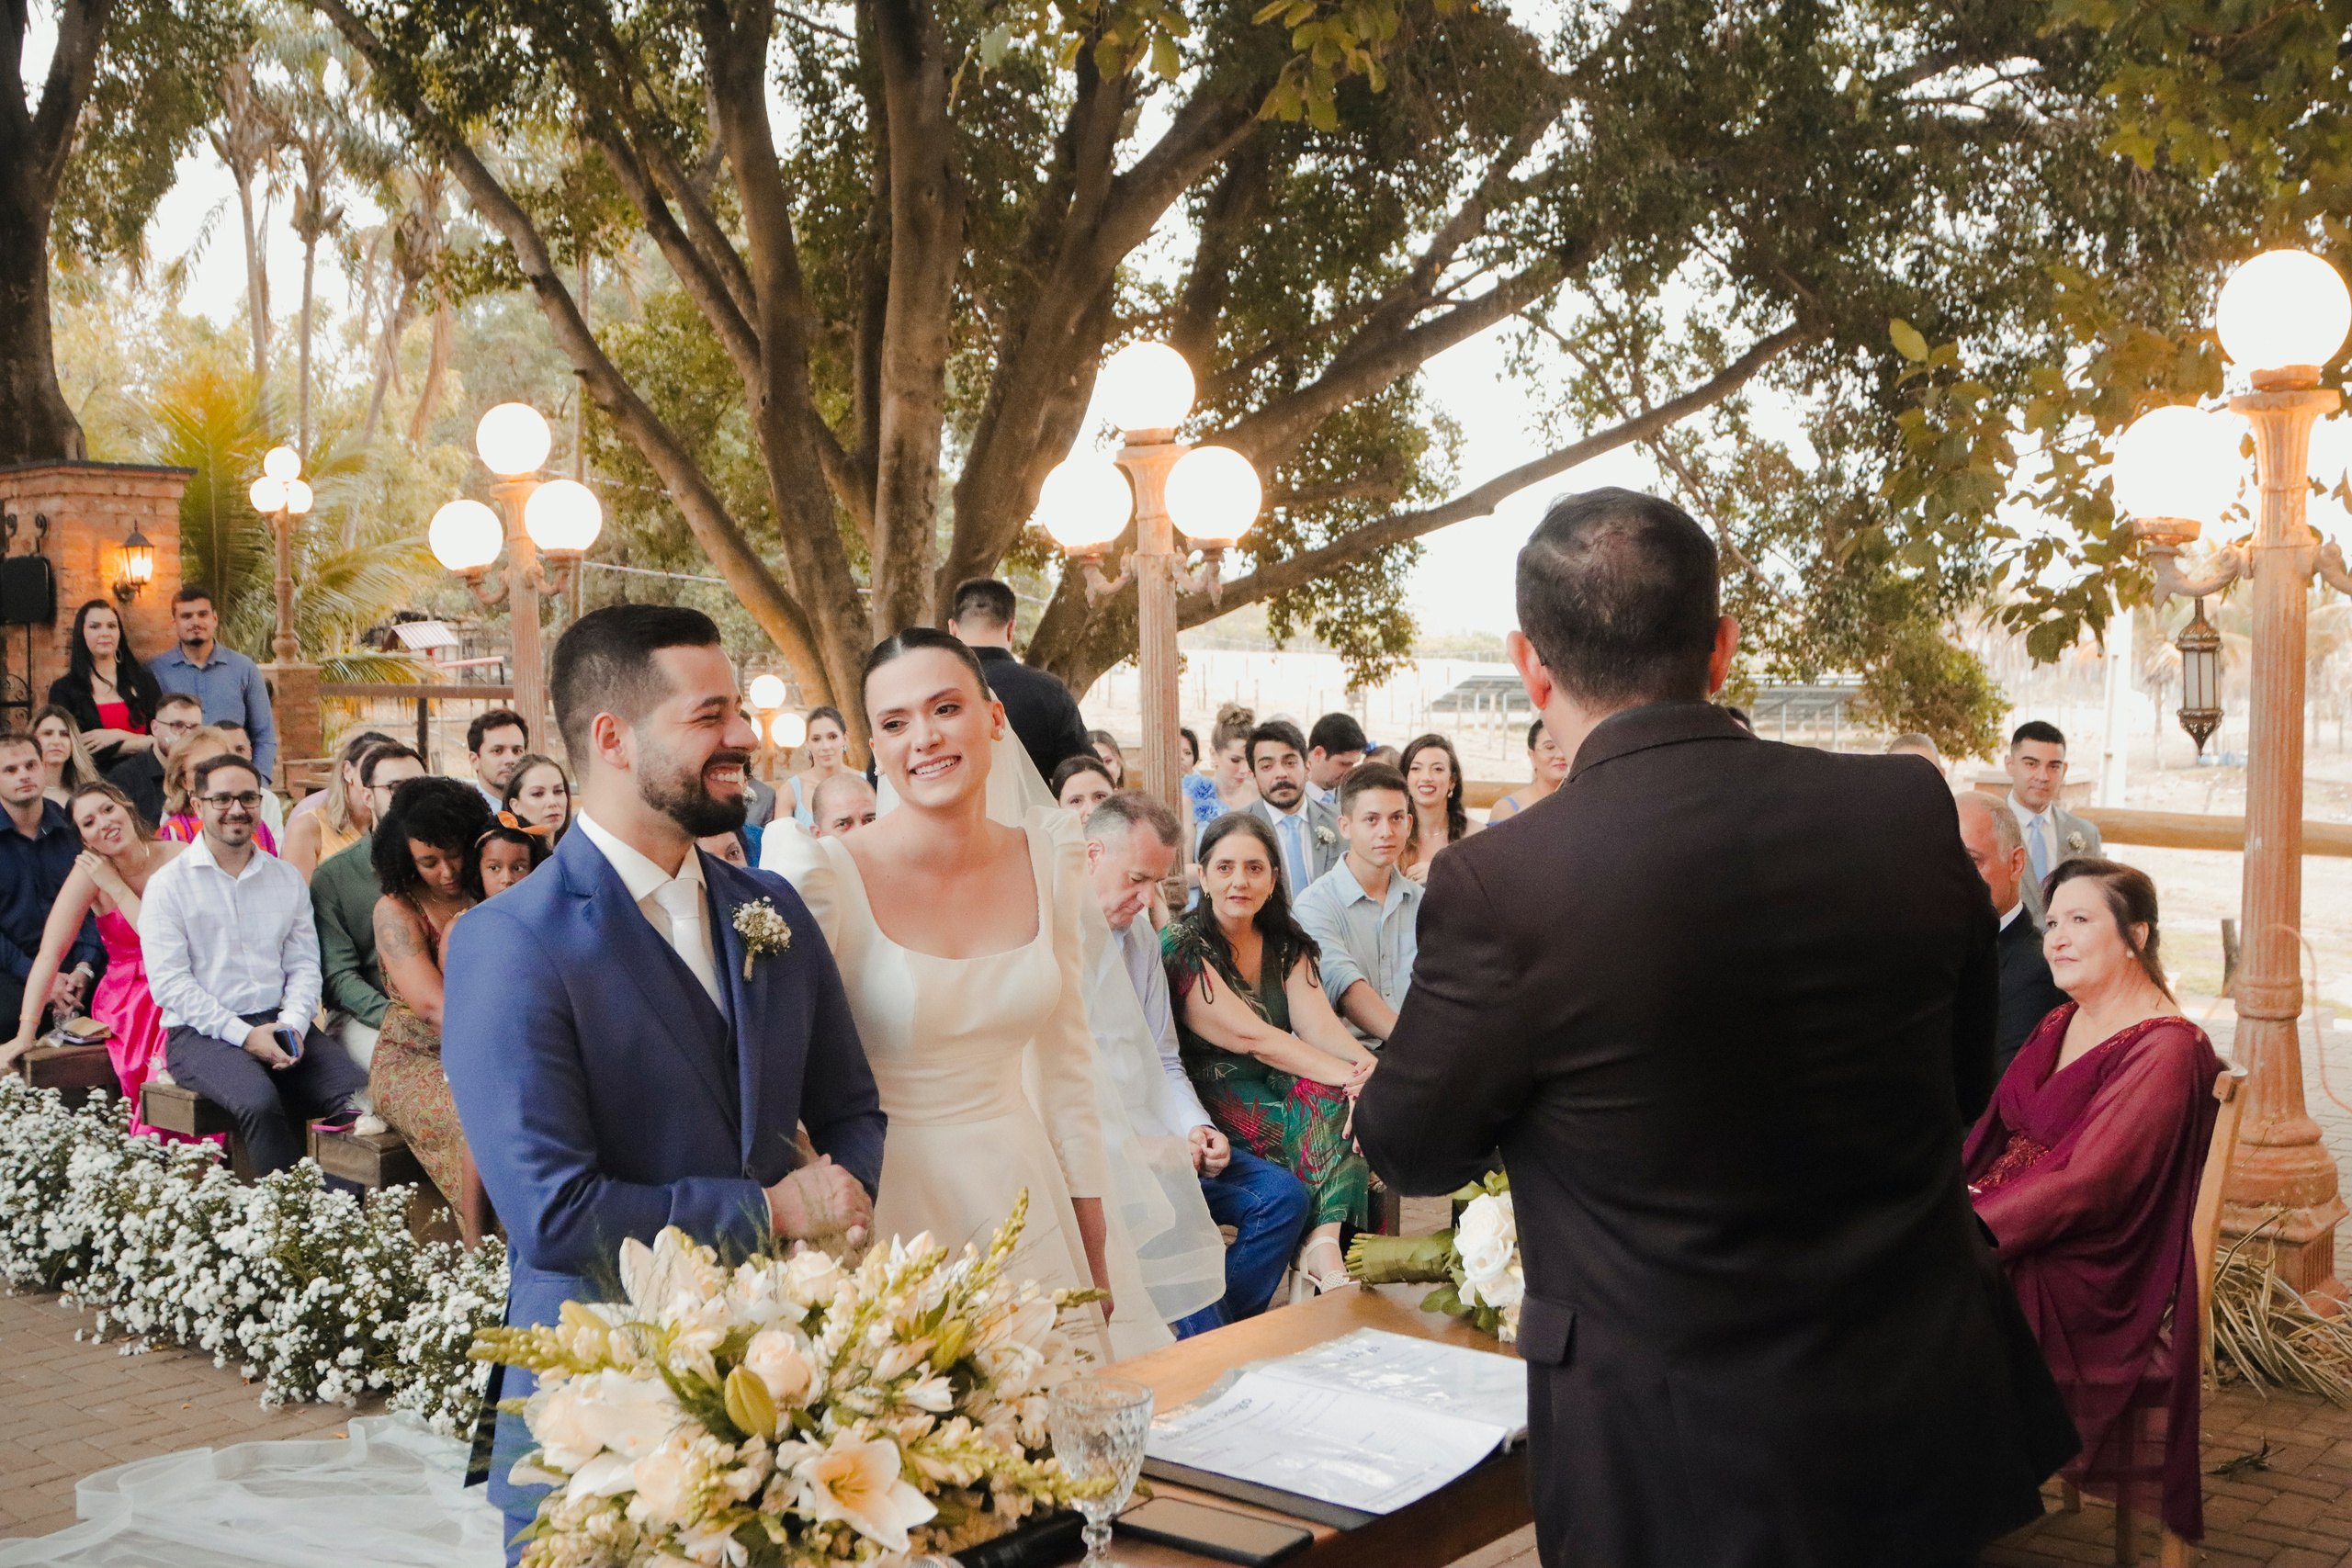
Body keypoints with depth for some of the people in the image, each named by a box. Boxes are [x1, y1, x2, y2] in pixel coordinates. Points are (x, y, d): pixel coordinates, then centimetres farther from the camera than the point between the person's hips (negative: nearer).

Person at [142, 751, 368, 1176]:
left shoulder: (287, 879, 16)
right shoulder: (168, 885, 2)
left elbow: (304, 964, 11)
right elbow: (168, 982, -6)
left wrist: (293, 1023, -9)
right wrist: (242, 1034, -15)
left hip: (279, 1024, 4)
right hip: (201, 1031, -4)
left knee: (360, 1093, -23)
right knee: (260, 1101, -35)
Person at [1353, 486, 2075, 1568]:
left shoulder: (1499, 887, -23)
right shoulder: (1912, 814, -10)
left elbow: (1408, 1153, -6)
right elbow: (1964, 1087, 6)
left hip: (1686, 1478, -3)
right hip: (1928, 1433, 4)